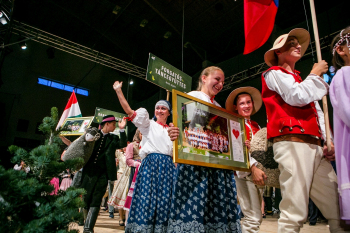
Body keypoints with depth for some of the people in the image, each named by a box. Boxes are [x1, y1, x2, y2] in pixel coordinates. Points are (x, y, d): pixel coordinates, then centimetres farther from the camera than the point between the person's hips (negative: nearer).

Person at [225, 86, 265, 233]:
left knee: (256, 217, 11)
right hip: (243, 172, -7)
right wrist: (253, 168, -23)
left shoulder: (256, 126, 16)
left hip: (257, 172, 7)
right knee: (254, 218, -9)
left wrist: (253, 147, -9)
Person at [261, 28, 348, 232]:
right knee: (295, 214, -11)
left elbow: (317, 113, 25)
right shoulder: (274, 73, 7)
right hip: (292, 143, -8)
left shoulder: (302, 81, 31)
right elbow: (297, 97, -10)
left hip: (315, 146, 9)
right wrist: (316, 75, 6)